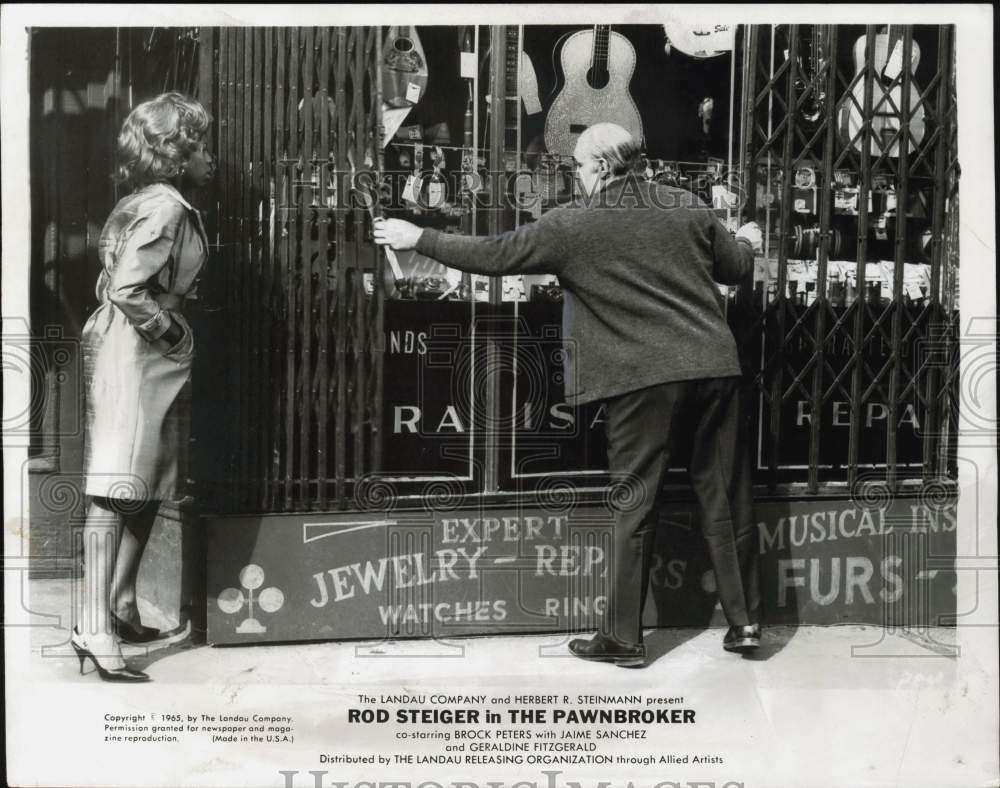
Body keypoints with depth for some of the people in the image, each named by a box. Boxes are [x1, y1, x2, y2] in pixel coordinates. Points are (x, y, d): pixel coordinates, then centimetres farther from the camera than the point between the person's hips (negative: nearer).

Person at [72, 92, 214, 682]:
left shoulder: (158, 203, 15)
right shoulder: (165, 207, -14)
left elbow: (118, 278, 14)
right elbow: (128, 290, -23)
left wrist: (176, 334, 10)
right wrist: (175, 334, -11)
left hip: (150, 359, 10)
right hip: (134, 355, -10)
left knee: (148, 490, 14)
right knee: (117, 492, -10)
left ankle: (120, 610, 23)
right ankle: (96, 630, -8)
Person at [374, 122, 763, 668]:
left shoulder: (572, 225, -2)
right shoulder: (688, 208, 10)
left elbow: (493, 255, 1)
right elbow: (737, 268, 19)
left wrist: (418, 239, 14)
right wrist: (745, 241, 43)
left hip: (643, 379, -4)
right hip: (715, 367, 4)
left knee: (635, 504, 5)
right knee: (725, 495, 12)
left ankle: (622, 637, 13)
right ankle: (745, 621, 20)